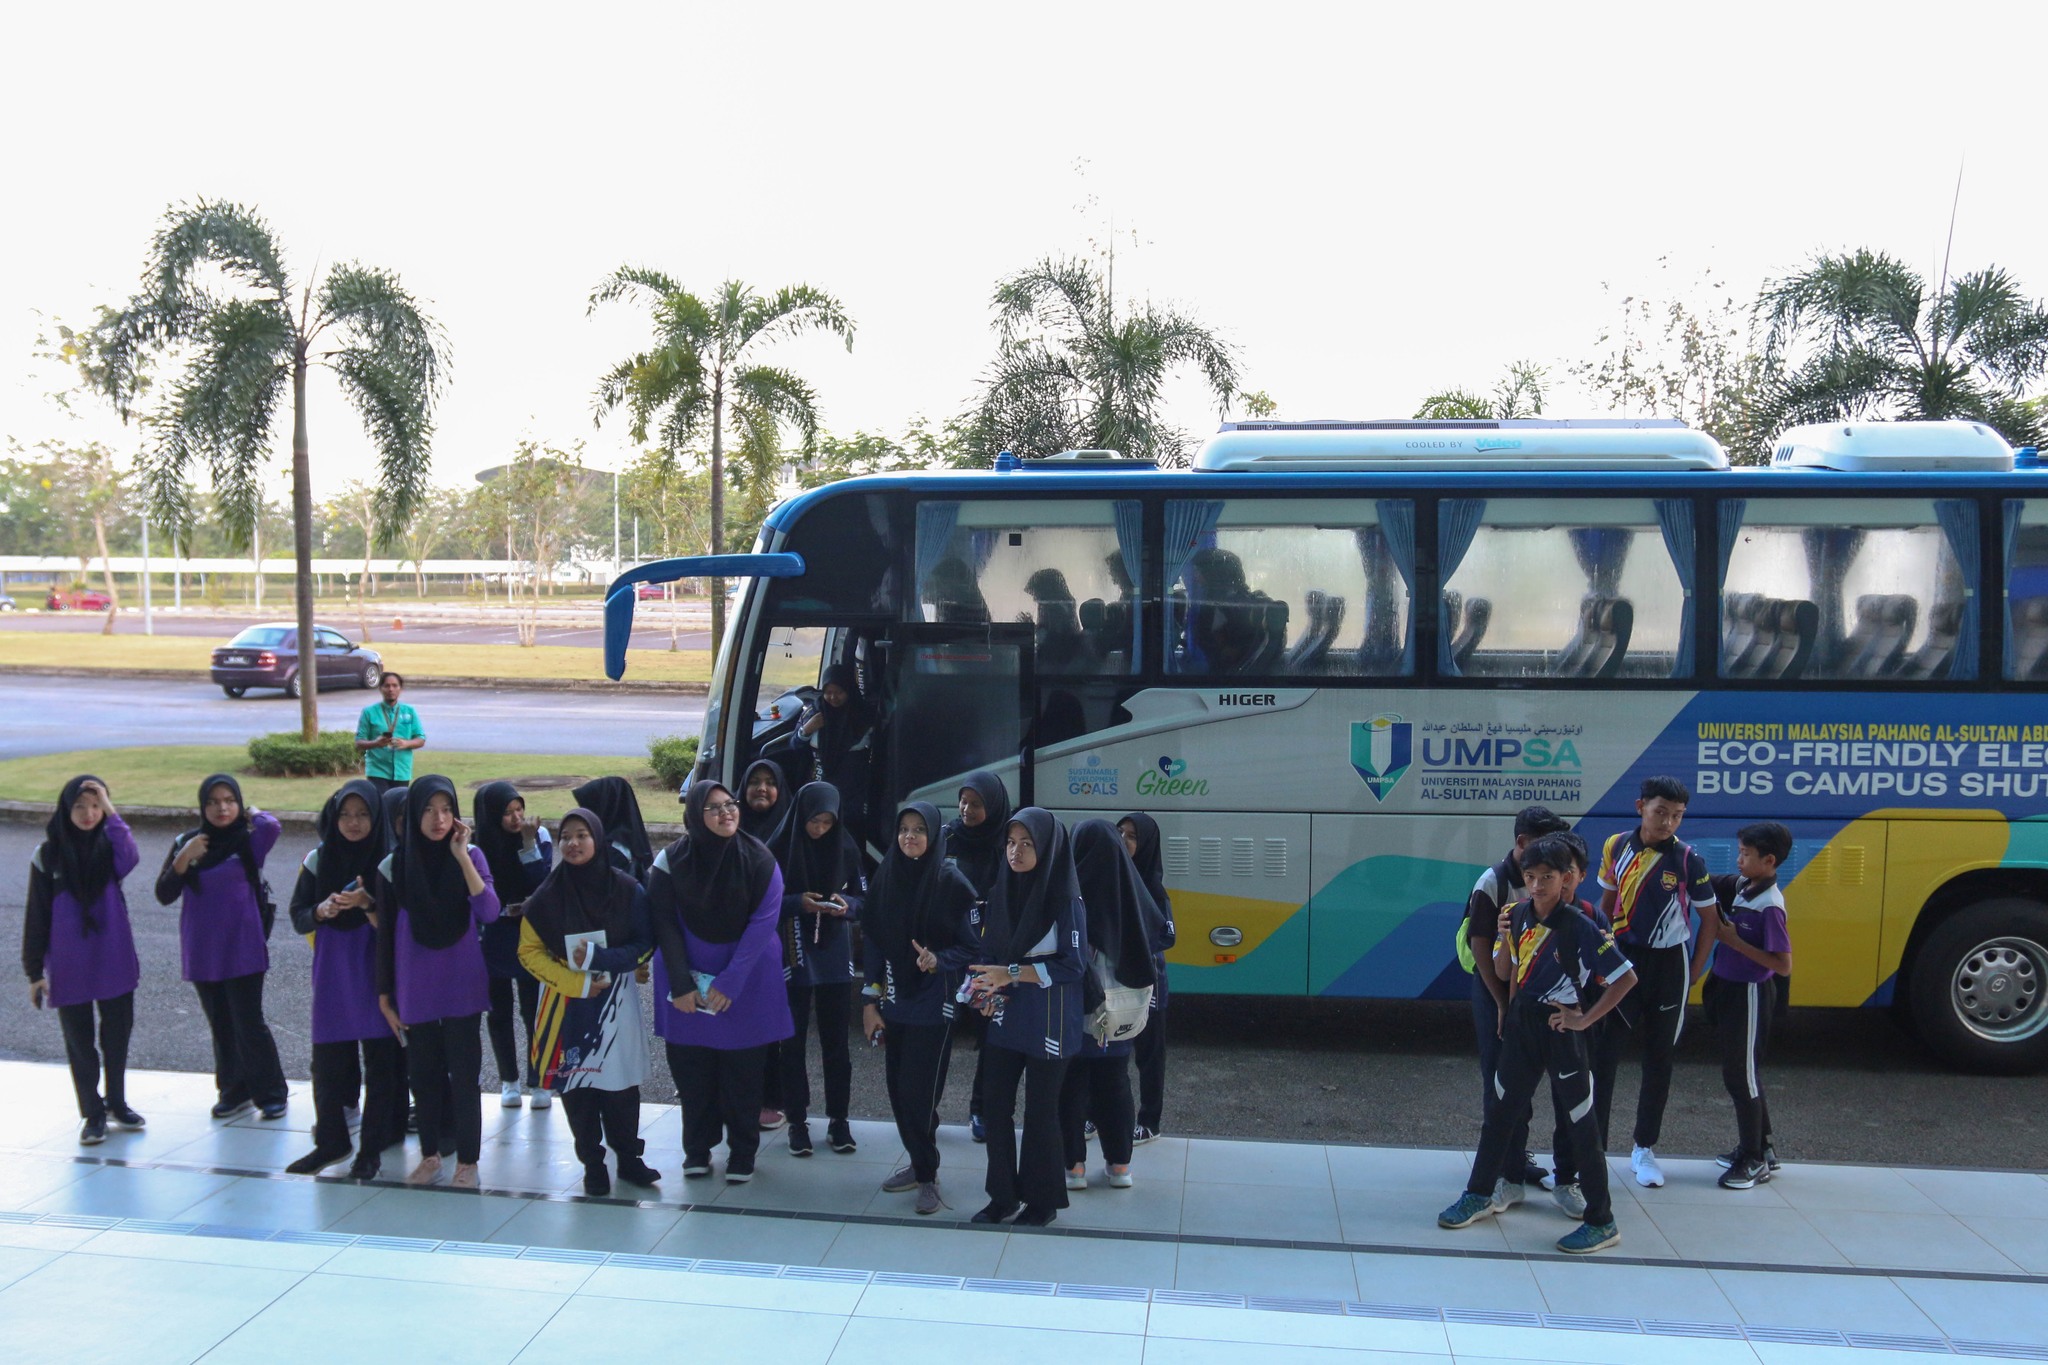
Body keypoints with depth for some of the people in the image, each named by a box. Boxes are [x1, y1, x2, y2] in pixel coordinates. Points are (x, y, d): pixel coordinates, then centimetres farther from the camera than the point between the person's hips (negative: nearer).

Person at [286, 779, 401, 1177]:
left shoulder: (388, 861, -5)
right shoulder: (318, 859, 3)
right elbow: (298, 918, 4)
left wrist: (367, 903, -24)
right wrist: (321, 911, -17)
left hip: (376, 971, -2)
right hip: (332, 970, 3)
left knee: (379, 1061, 0)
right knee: (327, 1060, 4)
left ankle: (373, 1148, 12)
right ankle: (330, 1141, 21)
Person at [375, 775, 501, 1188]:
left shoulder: (470, 856, -6)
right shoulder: (394, 865, -3)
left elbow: (490, 912, -20)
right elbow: (385, 935, 3)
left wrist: (461, 857, -23)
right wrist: (384, 996, 4)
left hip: (462, 988, -1)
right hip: (414, 990, 1)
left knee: (464, 1073, 2)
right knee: (424, 1073, 11)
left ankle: (467, 1161, 14)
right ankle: (430, 1154, 27)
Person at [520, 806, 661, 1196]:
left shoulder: (627, 890, -4)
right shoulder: (548, 896, -3)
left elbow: (644, 945, -2)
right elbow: (530, 951, 0)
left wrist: (599, 958, -17)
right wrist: (575, 981, -11)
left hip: (616, 1002, 0)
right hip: (567, 1003, 0)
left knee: (620, 1081, 3)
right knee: (577, 1083, 3)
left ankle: (629, 1157, 19)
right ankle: (592, 1162, 17)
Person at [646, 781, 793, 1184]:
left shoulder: (759, 860, -12)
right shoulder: (671, 861, -9)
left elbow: (762, 924, -14)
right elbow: (665, 926, -5)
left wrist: (730, 982, -18)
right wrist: (681, 984, -12)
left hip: (747, 978, -1)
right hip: (687, 974, 1)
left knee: (742, 1070, 4)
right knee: (691, 1067, 5)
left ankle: (742, 1151, 17)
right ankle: (697, 1147, 21)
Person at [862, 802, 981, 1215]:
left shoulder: (951, 883, -10)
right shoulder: (885, 878, 3)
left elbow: (972, 945, -6)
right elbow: (872, 943, 7)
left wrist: (939, 961, -24)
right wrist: (870, 999, 5)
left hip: (933, 1005, -5)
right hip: (893, 1003, 5)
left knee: (919, 1091, -6)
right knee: (897, 1089, 9)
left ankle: (927, 1174, 10)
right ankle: (918, 1163, 26)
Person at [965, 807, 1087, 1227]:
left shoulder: (1065, 900, -13)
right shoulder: (1002, 892, 4)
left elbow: (1074, 965, -15)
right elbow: (988, 950, 9)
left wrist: (1012, 973, -20)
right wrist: (986, 987, -10)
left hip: (1048, 1023, -5)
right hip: (1005, 1017, 6)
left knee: (1039, 1112, 5)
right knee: (994, 1104, 7)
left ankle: (1043, 1201, 23)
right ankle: (1003, 1197, 23)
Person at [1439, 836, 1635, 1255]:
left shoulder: (1580, 926, -17)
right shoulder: (1517, 915, -1)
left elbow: (1626, 977, -16)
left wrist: (1585, 1018, -15)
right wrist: (1504, 938, -11)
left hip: (1560, 1028, -6)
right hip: (1521, 1024, 6)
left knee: (1580, 1121, 1)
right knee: (1501, 1109, 15)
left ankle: (1602, 1223, 11)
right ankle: (1480, 1195, 31)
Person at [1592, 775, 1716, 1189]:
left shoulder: (1688, 860, -10)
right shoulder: (1616, 847, -2)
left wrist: (1694, 974, -3)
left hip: (1668, 964, -1)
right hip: (1622, 956, 2)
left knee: (1659, 1058, 9)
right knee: (1602, 1052, -3)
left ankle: (1644, 1149, 22)